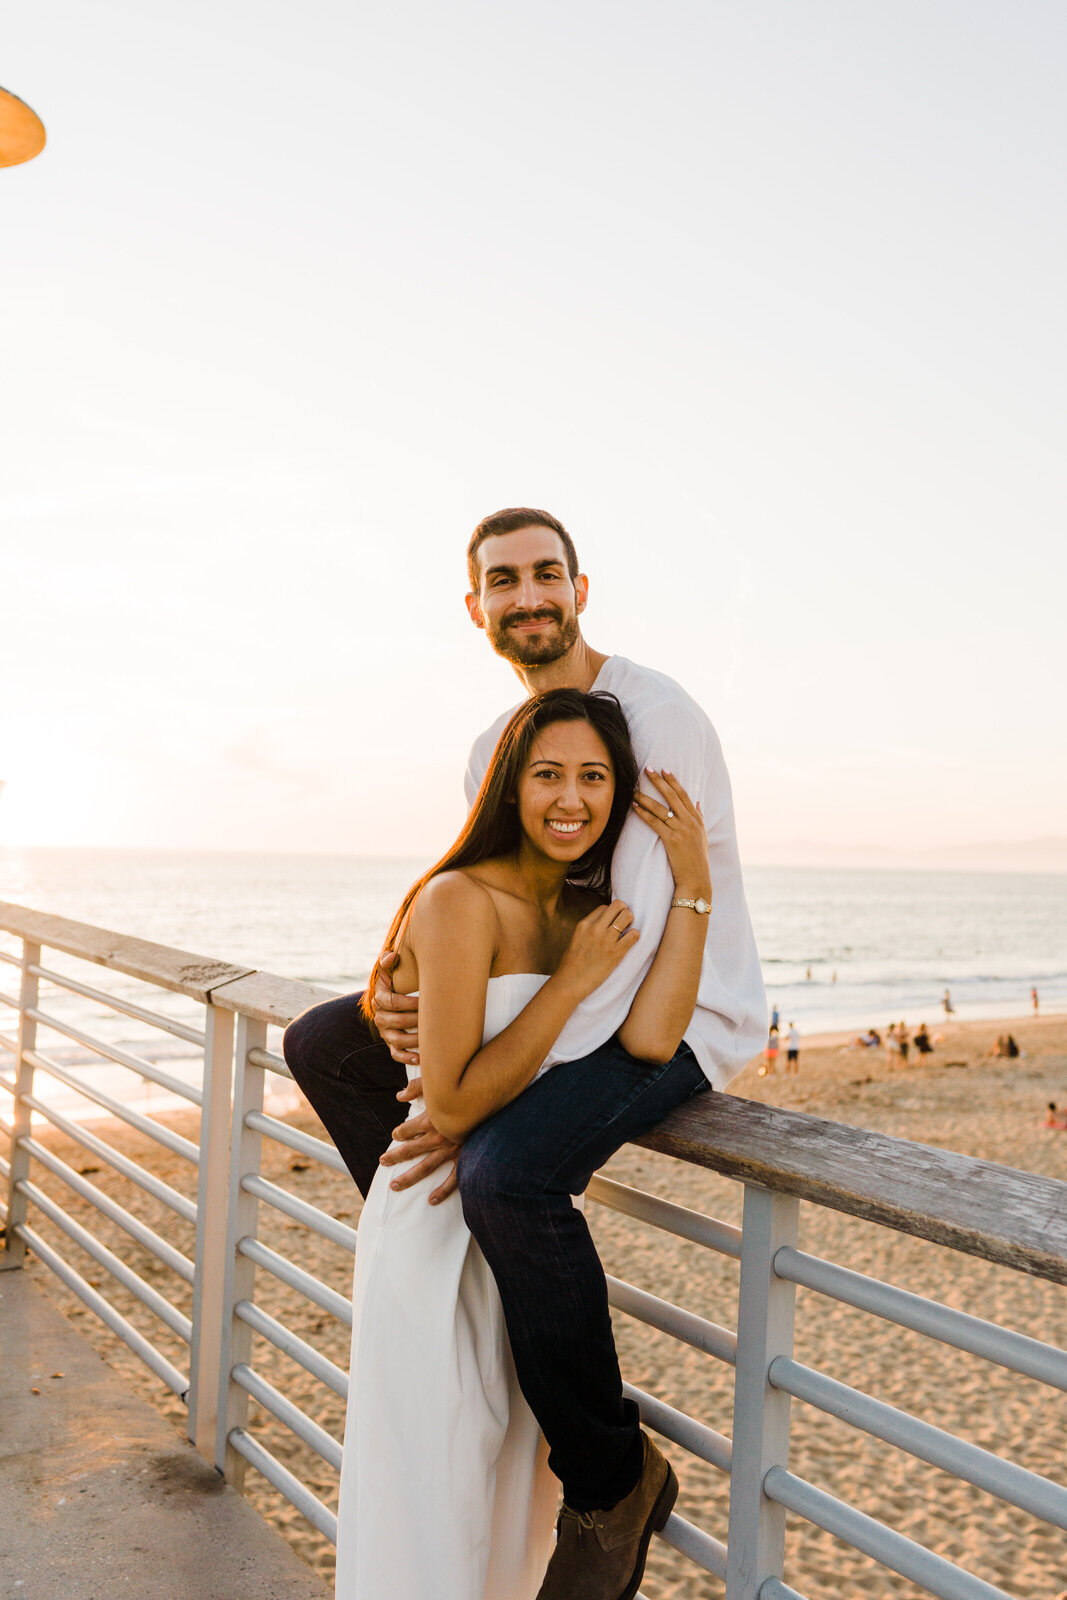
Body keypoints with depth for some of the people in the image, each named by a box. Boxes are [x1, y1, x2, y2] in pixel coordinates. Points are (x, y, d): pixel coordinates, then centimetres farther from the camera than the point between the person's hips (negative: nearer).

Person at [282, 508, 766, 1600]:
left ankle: (609, 1479, -11)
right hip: (570, 1000, 8)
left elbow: (639, 930, -26)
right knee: (322, 1047, 6)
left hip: (683, 1011, -8)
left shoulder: (655, 713, -18)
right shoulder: (495, 749, 8)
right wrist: (402, 996, -17)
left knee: (509, 1168, -35)